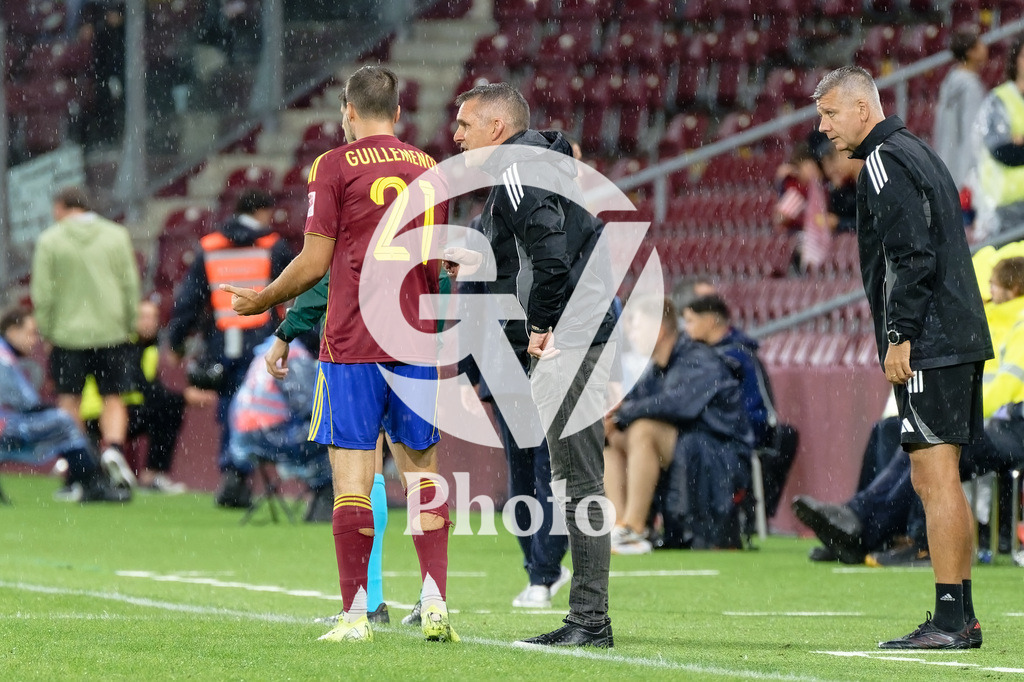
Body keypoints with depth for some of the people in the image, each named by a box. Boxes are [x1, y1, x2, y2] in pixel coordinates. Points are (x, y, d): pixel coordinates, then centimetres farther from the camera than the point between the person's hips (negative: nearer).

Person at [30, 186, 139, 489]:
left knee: (69, 399, 9)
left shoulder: (50, 240, -3)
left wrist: (46, 330, 4)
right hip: (111, 330, 1)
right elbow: (131, 285, 4)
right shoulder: (117, 236, 3)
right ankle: (114, 447, -16)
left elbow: (43, 294, -5)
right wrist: (129, 324, 12)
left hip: (67, 331, -1)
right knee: (113, 397, 6)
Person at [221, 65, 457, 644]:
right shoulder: (431, 169, 12)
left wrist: (262, 300, 11)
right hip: (417, 339, 4)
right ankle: (435, 601, -2)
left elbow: (315, 262, -4)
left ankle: (356, 614, -5)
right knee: (422, 470, 11)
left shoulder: (335, 166, -2)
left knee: (352, 476, -3)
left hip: (352, 343, -4)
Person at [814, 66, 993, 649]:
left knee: (936, 477, -11)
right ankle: (962, 618, 13)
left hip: (926, 345, -10)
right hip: (961, 339, 10)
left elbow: (912, 256, -19)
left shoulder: (885, 162, -9)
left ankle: (949, 621, -13)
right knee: (938, 480, 12)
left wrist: (901, 336, -18)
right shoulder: (918, 153, 21)